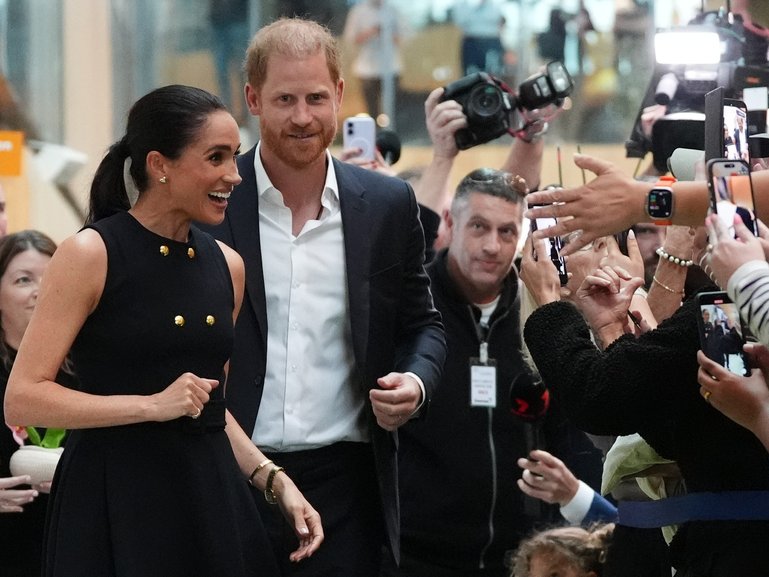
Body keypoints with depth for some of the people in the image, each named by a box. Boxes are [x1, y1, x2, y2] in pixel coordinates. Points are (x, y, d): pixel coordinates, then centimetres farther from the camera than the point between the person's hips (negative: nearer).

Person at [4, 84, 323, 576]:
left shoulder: (226, 265, 9)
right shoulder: (90, 255, -9)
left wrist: (274, 480, 8)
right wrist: (152, 405, -17)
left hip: (211, 497, 6)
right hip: (114, 500, -6)